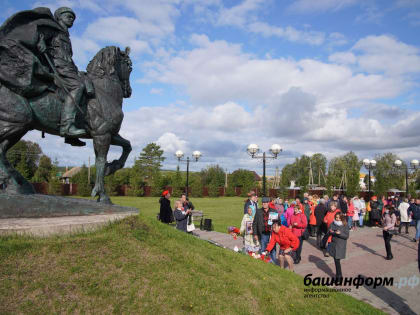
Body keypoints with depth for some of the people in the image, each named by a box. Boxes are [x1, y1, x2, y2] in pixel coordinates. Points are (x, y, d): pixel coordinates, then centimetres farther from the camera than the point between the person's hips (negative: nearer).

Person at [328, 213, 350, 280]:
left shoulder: (345, 225, -9)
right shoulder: (333, 224, 2)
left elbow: (346, 236, -11)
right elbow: (329, 232, 8)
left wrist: (340, 233, -27)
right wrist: (331, 232, -15)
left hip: (341, 245, -4)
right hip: (333, 244, 4)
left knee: (337, 260, -6)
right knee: (336, 260, 12)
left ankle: (339, 275, 7)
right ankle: (338, 275, 26)